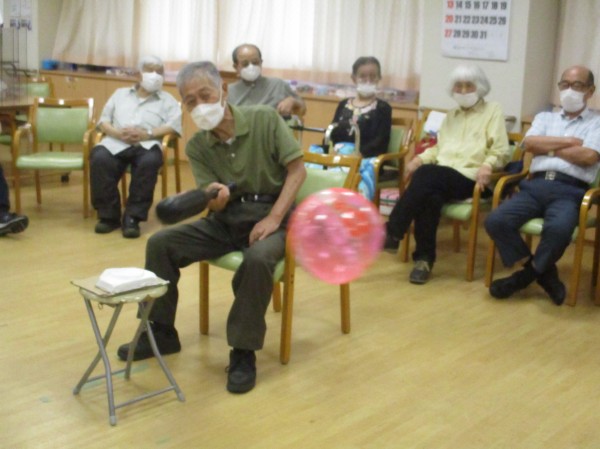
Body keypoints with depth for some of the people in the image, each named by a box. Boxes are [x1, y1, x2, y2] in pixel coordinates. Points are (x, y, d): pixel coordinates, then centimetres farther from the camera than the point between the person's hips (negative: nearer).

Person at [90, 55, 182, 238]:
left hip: (146, 144, -2)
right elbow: (103, 121, 18)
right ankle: (108, 216, -20)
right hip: (116, 142, 2)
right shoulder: (120, 93, 28)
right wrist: (118, 132, -5)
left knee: (150, 162, -37)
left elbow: (174, 126, 2)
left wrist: (147, 133, -13)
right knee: (99, 158, -32)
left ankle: (132, 218, -30)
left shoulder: (167, 100, 21)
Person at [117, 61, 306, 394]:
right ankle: (161, 332, 8)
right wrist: (215, 196, -32)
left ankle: (244, 352, -19)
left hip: (269, 215, -4)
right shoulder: (197, 146, -1)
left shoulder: (265, 119, -11)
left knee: (258, 258, -37)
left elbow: (297, 170, -10)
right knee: (160, 243, -11)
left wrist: (273, 219, -20)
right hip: (225, 219, 5)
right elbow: (215, 204, -6)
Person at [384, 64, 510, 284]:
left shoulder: (493, 111, 10)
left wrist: (487, 166, -20)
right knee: (430, 195, -33)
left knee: (426, 175, -34)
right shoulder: (451, 116, 28)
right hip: (441, 176, 4)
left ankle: (393, 232, -30)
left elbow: (500, 152, 0)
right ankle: (424, 258, -28)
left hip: (470, 178, -4)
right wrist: (420, 158, 5)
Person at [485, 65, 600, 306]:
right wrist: (568, 142, 2)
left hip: (569, 191, -4)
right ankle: (542, 272, -5)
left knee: (558, 229, -38)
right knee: (496, 221, -23)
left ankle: (529, 273, -7)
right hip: (536, 185, 4)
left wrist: (550, 148, 4)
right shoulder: (545, 117, 25)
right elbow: (530, 143, 4)